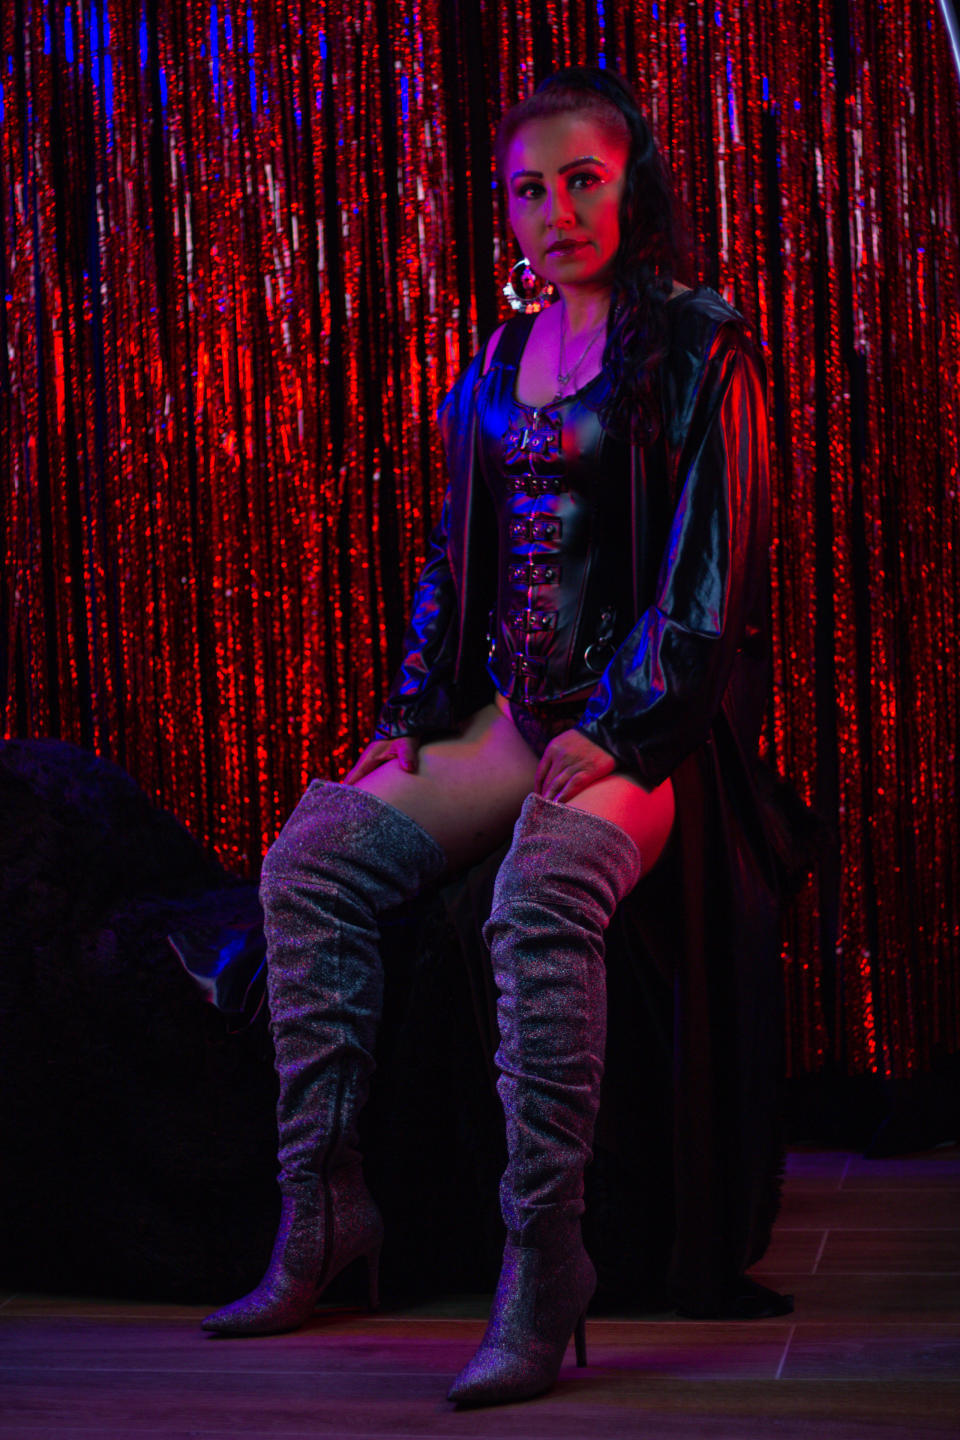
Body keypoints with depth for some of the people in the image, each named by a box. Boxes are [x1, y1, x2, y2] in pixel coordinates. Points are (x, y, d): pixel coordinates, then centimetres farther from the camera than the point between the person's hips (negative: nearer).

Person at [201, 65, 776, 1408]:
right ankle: (322, 1207, -9)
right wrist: (411, 717, 8)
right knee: (314, 855, -12)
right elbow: (455, 558, 20)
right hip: (513, 713, 7)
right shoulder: (500, 364, 17)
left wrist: (617, 731, -18)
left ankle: (543, 1261, -32)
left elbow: (709, 562, -10)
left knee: (542, 895, -35)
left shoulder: (697, 347, -3)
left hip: (648, 717, -7)